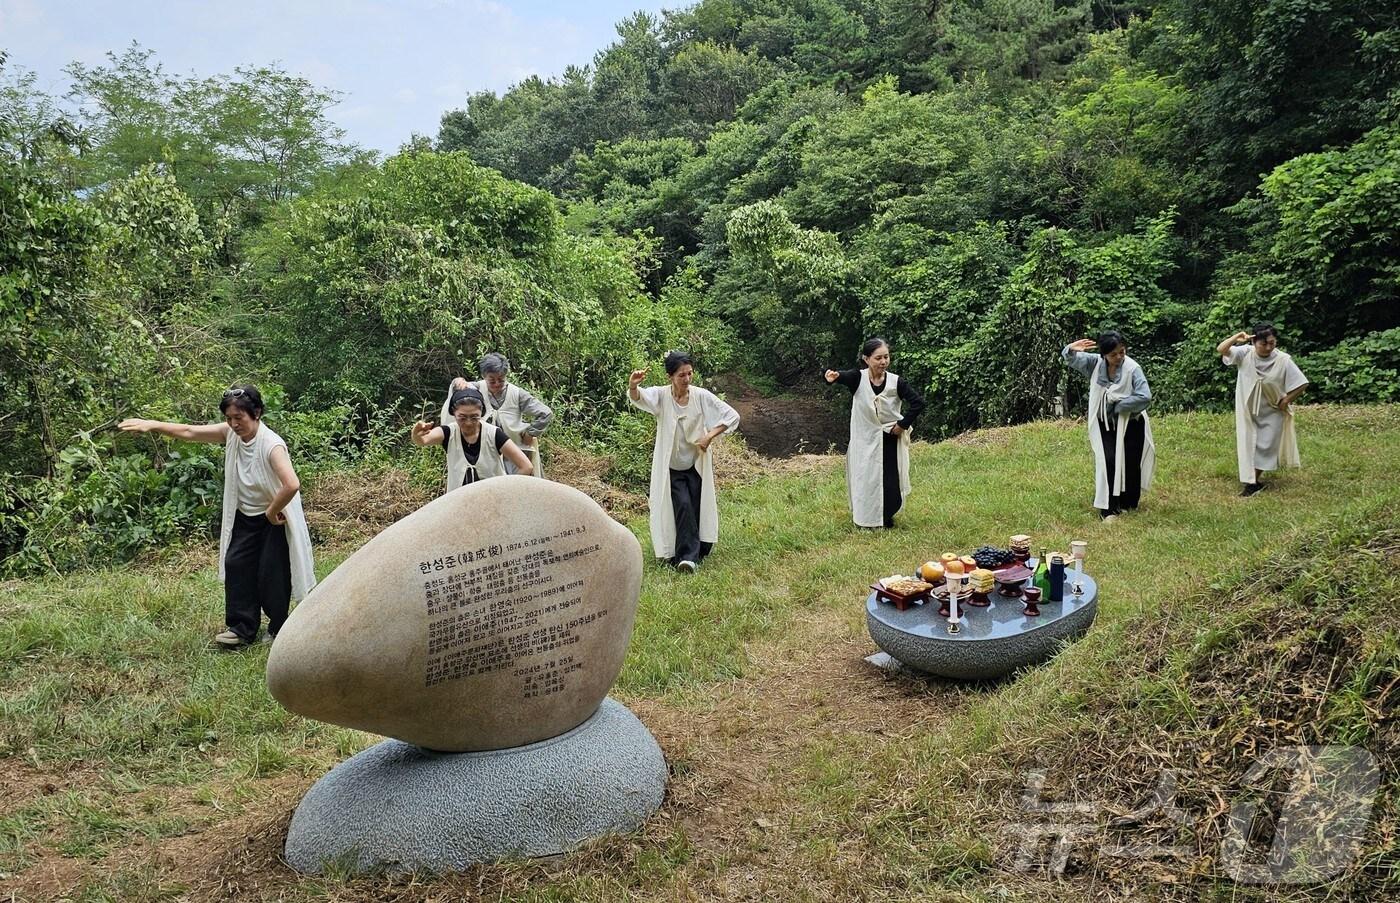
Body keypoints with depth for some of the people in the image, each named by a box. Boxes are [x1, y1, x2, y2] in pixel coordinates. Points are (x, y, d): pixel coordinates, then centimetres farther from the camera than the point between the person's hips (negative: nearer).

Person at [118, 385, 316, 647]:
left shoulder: (272, 445, -29)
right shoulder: (231, 433, -7)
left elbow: (291, 485, -39)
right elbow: (189, 432, -1)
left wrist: (273, 512, -26)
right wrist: (152, 425, -10)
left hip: (274, 520, -7)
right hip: (244, 516, 7)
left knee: (272, 573, -1)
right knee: (236, 565, 4)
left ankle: (279, 630, 18)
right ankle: (243, 628, 14)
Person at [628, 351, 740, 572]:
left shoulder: (702, 396, -7)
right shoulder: (661, 395, -12)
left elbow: (732, 416, -5)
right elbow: (638, 397, -33)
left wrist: (710, 436, -16)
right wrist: (632, 385, -57)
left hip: (697, 465, 2)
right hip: (672, 467, -2)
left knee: (697, 509, 3)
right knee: (683, 506, -15)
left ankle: (696, 552, 19)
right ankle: (688, 557, -14)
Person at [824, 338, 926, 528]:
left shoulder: (895, 381, -10)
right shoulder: (858, 378, -13)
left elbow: (918, 402, -6)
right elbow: (844, 376, -34)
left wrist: (903, 424, -9)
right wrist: (833, 377, -57)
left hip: (889, 440, 0)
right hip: (864, 440, 0)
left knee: (891, 485, 2)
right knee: (865, 482, 9)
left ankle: (887, 516, 31)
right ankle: (865, 519, 35)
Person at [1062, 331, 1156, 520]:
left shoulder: (1132, 368, -19)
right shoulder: (1095, 363, -8)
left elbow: (1145, 397, -24)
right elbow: (1070, 359, -7)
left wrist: (1117, 405, -19)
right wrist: (1071, 349, -31)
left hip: (1130, 423, -2)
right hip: (1105, 424, 2)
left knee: (1130, 463, 8)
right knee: (1107, 462, -7)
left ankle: (1128, 503, 28)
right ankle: (1109, 508, -3)